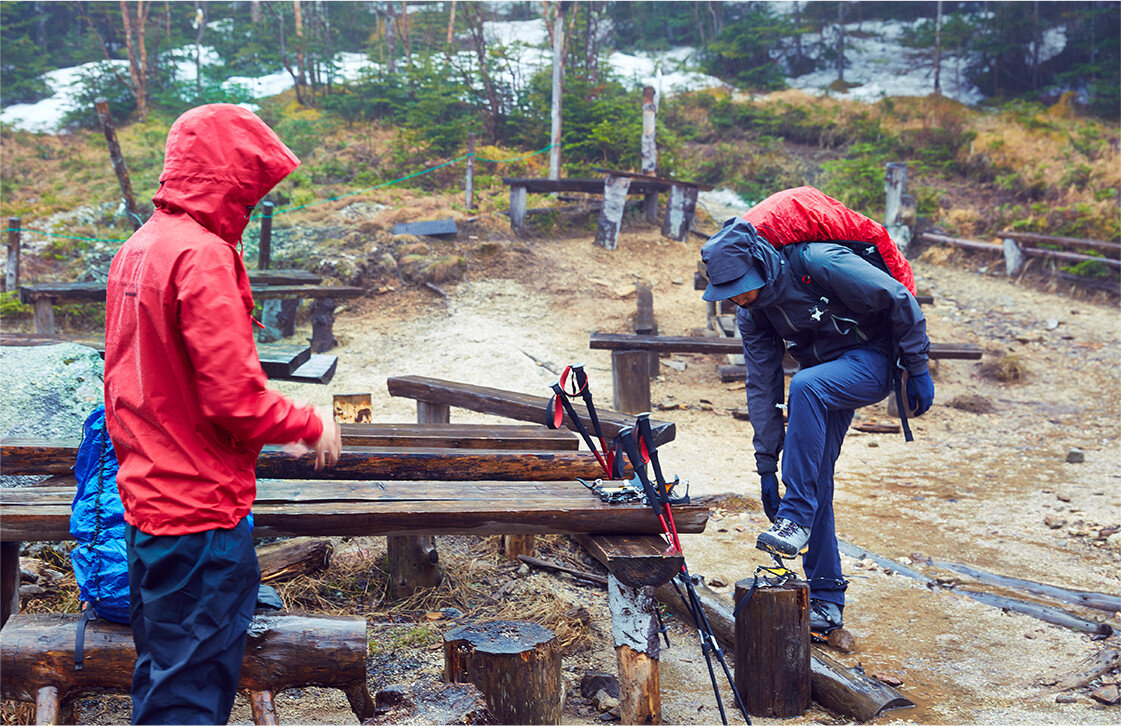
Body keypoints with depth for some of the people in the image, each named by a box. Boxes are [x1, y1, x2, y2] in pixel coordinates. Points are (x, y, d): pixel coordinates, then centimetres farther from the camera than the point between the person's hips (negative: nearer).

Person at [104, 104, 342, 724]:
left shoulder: (136, 248, 10)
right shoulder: (202, 255, -19)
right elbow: (236, 400, -22)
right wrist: (312, 425, -6)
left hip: (144, 497, 9)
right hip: (199, 506, -9)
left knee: (161, 670, 21)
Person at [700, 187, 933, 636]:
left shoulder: (818, 263, -28)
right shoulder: (752, 312, -6)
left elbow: (900, 301, -19)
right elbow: (763, 388, -1)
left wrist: (918, 370, -14)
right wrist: (766, 465, -2)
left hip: (874, 359, -7)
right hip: (825, 374, 7)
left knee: (807, 387, -36)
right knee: (814, 481, -2)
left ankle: (797, 517, -30)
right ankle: (826, 600, 9)